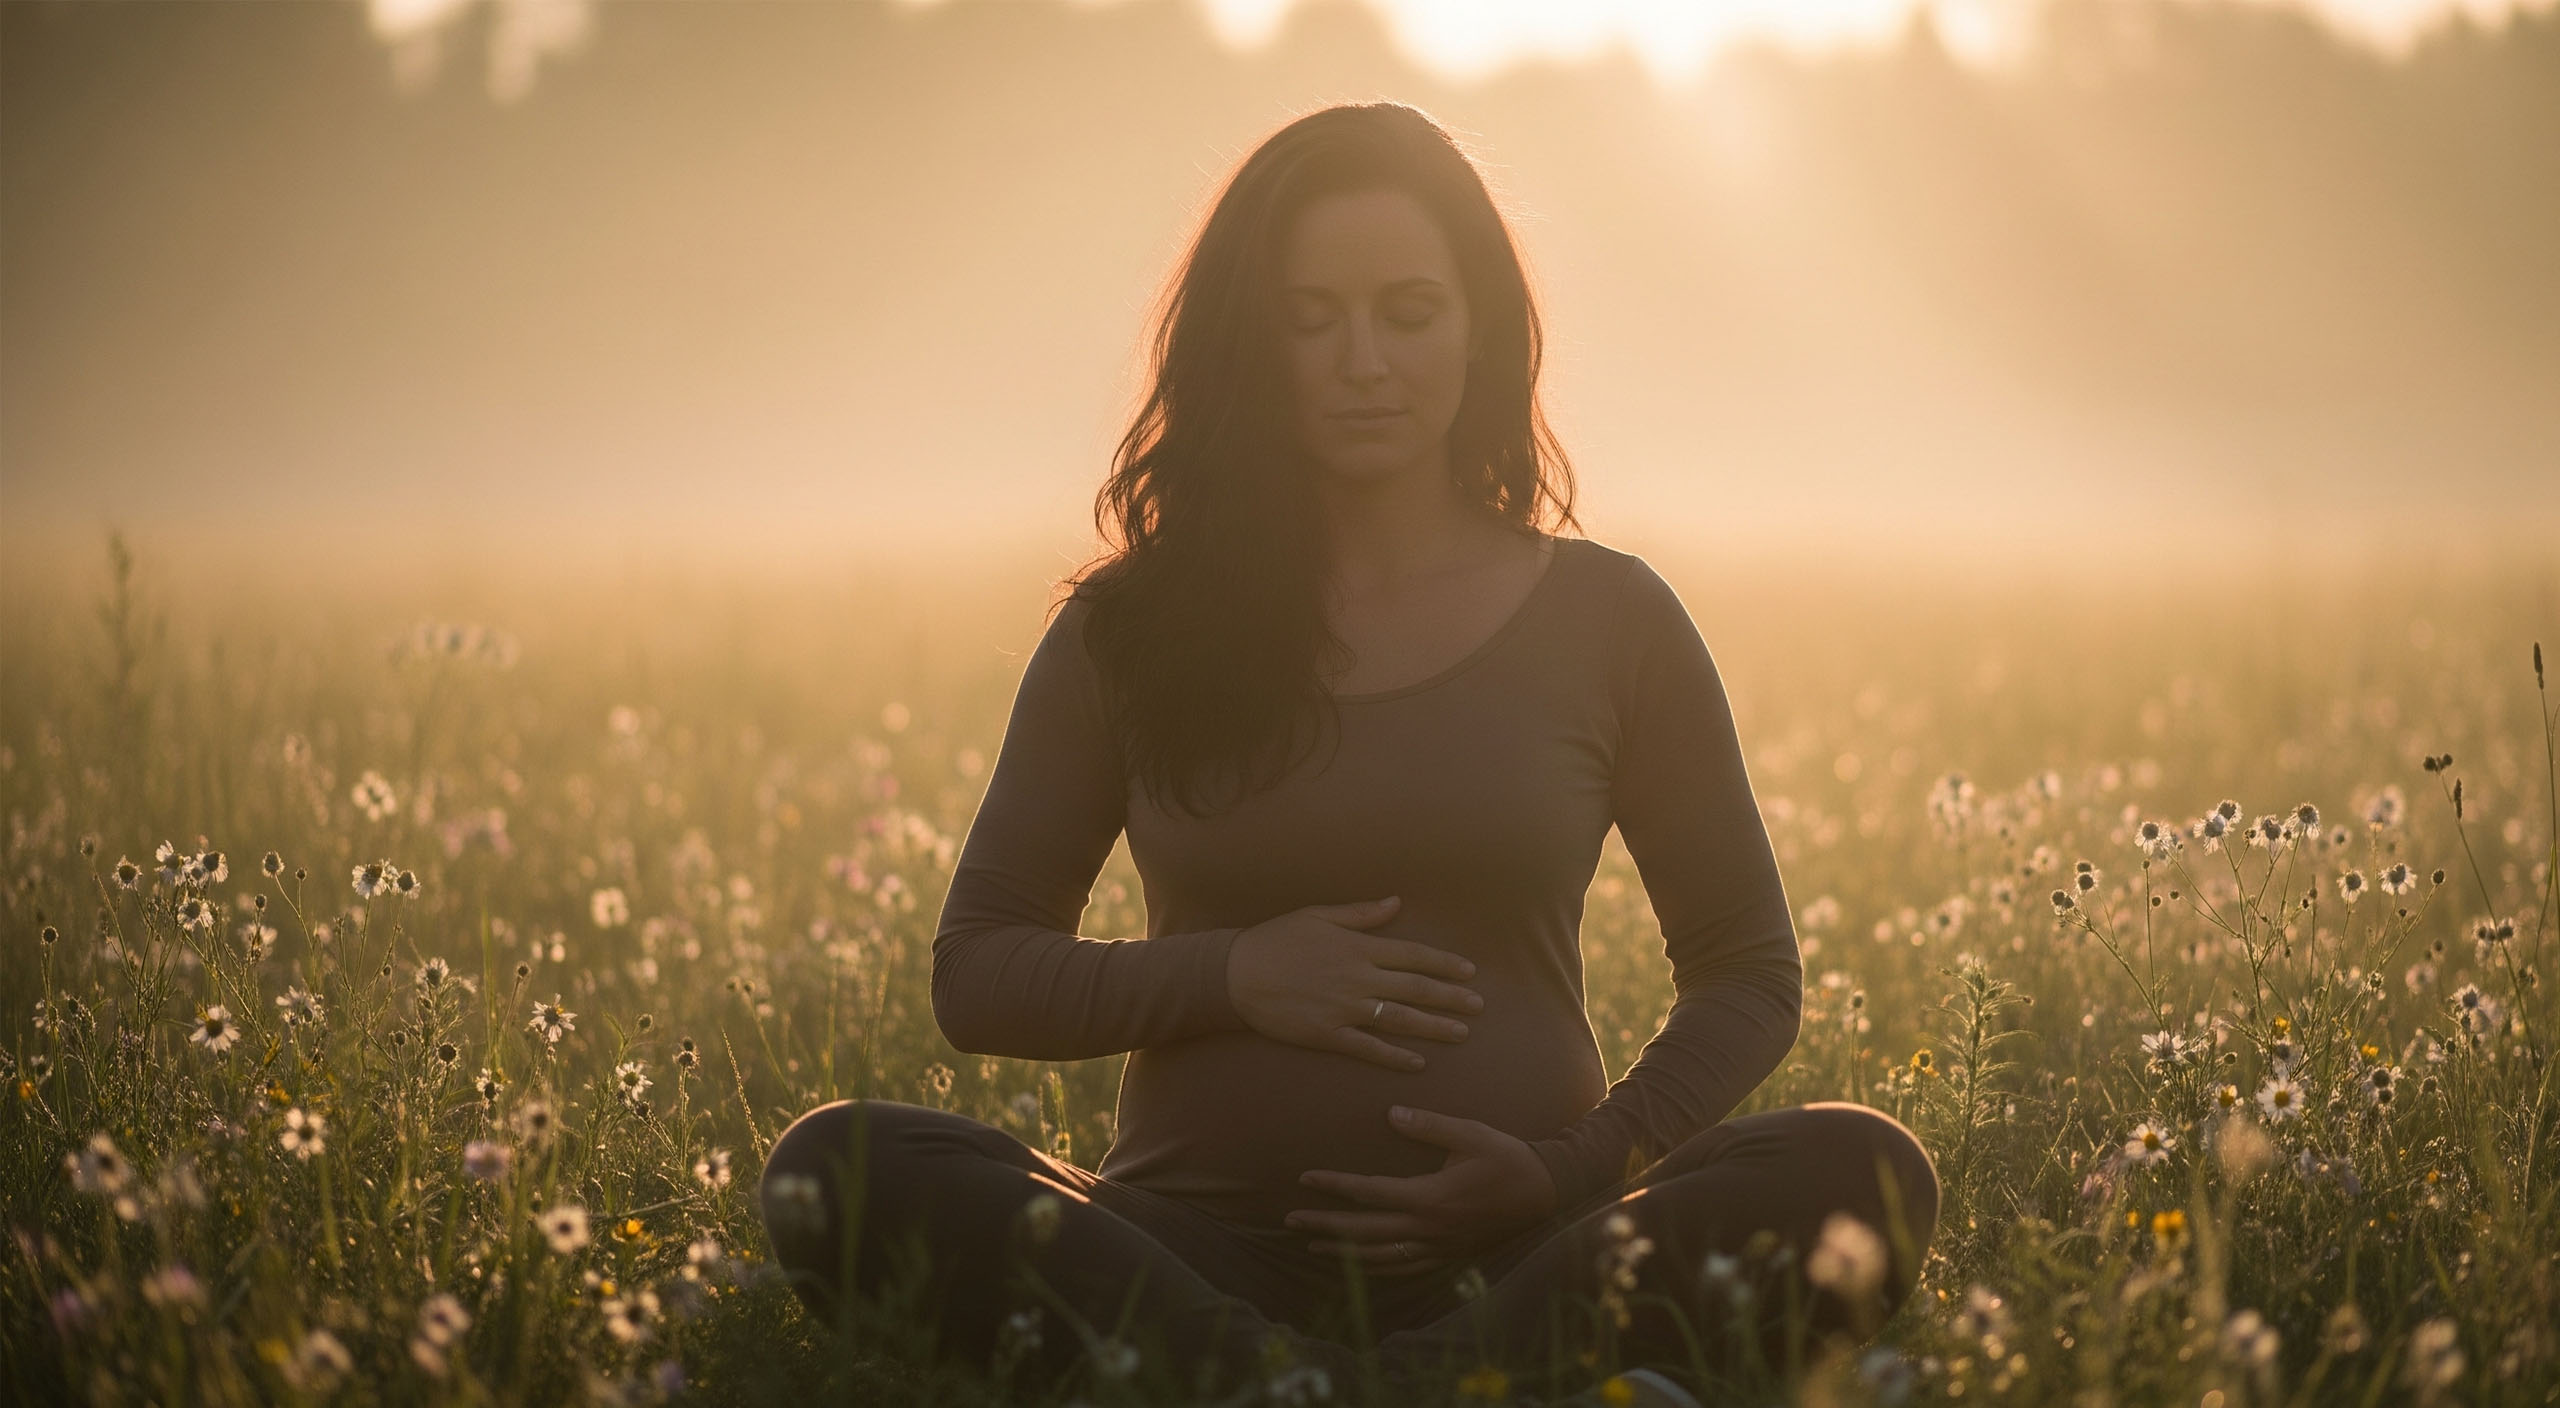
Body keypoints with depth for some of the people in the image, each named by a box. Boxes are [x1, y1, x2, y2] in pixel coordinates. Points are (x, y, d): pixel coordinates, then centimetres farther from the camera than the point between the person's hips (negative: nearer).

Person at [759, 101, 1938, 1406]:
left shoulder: (1607, 619, 9)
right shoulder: (1131, 630, 9)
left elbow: (1748, 978, 13)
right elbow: (976, 974, 13)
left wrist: (1585, 1168, -6)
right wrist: (1231, 976, -6)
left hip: (1511, 1254, 0)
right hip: (1200, 1244, 0)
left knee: (1864, 1177, -28)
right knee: (839, 1167, -27)